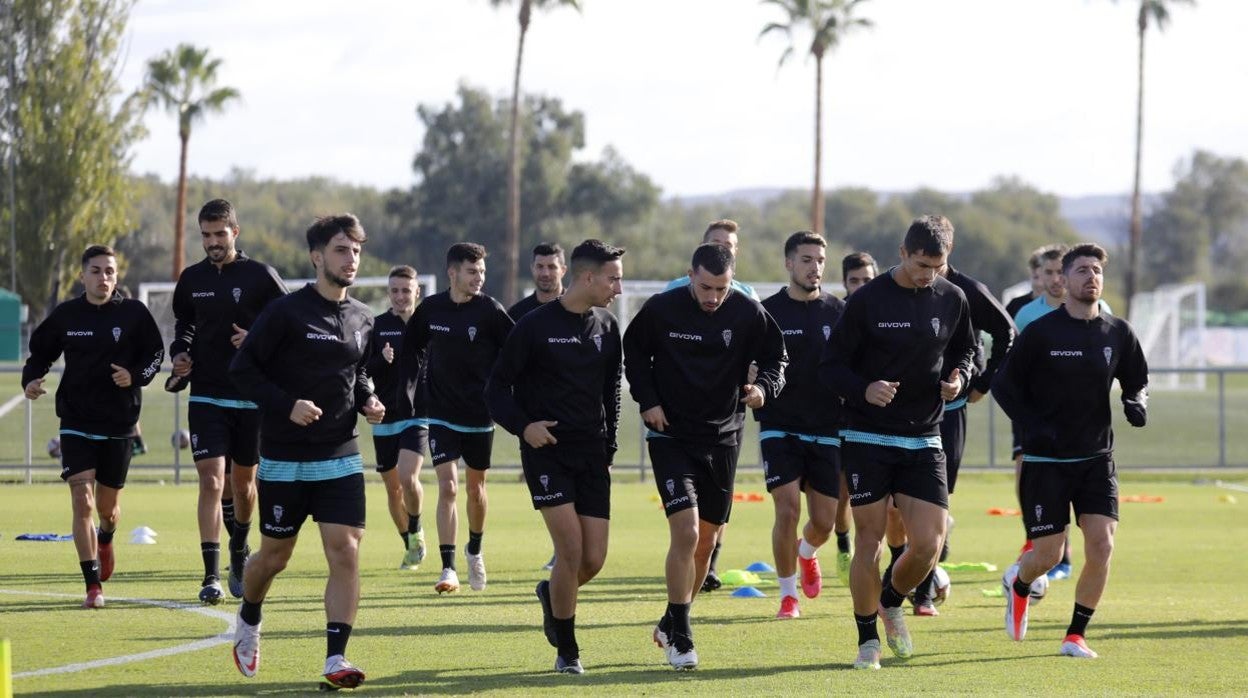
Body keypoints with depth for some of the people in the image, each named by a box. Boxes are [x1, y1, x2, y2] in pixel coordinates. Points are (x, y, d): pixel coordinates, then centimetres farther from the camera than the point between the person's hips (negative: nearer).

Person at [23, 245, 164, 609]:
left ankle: (105, 539, 50)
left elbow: (155, 353, 4)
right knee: (82, 501, -12)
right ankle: (93, 586, -7)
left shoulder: (133, 313, -4)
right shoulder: (65, 315, -1)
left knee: (107, 506, 11)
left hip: (119, 424, 0)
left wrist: (136, 376, -14)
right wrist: (31, 379, -9)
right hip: (76, 424, 0)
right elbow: (40, 353, 10)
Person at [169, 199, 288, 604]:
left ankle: (239, 550, 41)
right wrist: (180, 355, 3)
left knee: (243, 482, 12)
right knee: (211, 481, -11)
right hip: (206, 398, 1)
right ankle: (211, 576, -13)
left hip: (252, 398, -1)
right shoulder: (192, 279, 6)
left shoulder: (260, 277, -4)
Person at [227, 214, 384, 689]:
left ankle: (335, 659, -10)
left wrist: (368, 402, 2)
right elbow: (242, 368, -9)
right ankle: (248, 623, 40)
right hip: (284, 459, -4)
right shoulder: (286, 312, -10)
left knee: (345, 553, -11)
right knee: (275, 555, 9)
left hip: (340, 457, 4)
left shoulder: (362, 319, 7)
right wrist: (286, 405, -20)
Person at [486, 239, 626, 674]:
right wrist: (522, 425, -17)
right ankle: (567, 651, 0)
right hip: (546, 449, -5)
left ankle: (552, 596, 34)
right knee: (570, 547, -15)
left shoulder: (607, 328, 8)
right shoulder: (535, 326, -8)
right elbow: (497, 386, -2)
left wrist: (609, 447, 15)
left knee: (593, 559, -1)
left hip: (592, 455, 5)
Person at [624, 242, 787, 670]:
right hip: (671, 437, -3)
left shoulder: (748, 313, -7)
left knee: (706, 541, 10)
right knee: (686, 532, -17)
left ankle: (671, 623, 29)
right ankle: (680, 639, -9)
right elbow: (634, 353, 6)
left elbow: (775, 358, 4)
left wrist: (764, 386, -17)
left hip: (722, 440, 3)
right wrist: (646, 399, -6)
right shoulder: (661, 309, -10)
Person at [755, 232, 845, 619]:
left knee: (824, 522, 3)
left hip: (827, 431, 2)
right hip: (780, 427, -2)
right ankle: (788, 594, 4)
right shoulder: (767, 312, -2)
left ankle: (807, 554, 39)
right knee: (788, 510, -14)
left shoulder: (839, 312, 4)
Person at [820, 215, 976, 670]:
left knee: (929, 544, -4)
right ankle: (868, 640, 13)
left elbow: (964, 350, 21)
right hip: (867, 440, -3)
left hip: (923, 443, 3)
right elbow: (831, 366, -5)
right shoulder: (867, 300, -8)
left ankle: (892, 602, 27)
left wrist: (959, 376, -2)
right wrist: (863, 390, -24)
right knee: (869, 539, -1)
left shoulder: (952, 300, 3)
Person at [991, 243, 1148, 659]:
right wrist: (1031, 425, -14)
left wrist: (1136, 404, -7)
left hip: (1097, 457, 3)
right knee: (1048, 555, -3)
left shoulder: (1118, 334, 2)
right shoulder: (1041, 333, -7)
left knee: (1101, 546, -11)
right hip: (1045, 460, -3)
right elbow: (1003, 383, 0)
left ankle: (1076, 636, 5)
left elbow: (1137, 381, 16)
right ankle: (1018, 584, 34)